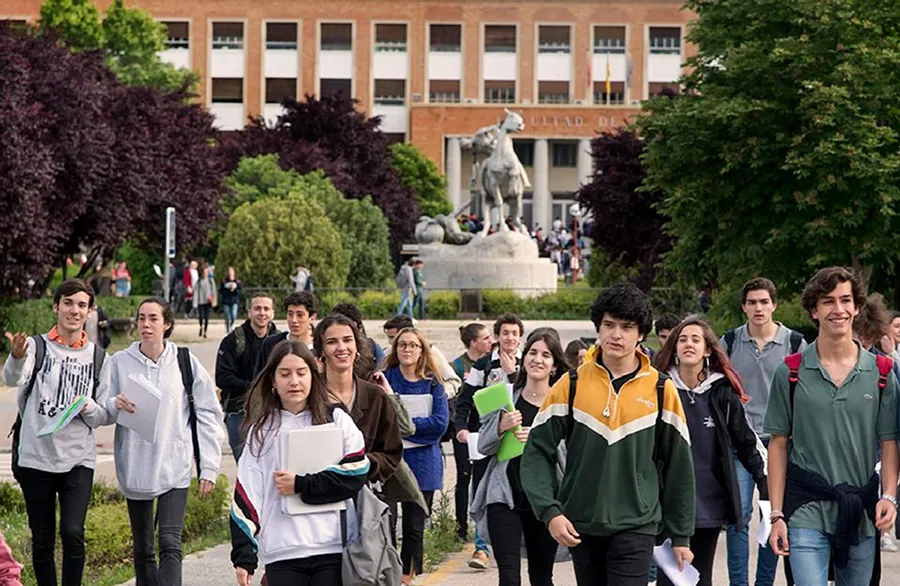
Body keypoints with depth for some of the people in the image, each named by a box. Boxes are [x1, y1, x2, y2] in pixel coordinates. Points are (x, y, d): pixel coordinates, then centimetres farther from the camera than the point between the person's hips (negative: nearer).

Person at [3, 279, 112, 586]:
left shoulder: (98, 357, 8)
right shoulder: (36, 346, 0)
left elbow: (104, 416, 10)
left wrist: (87, 407, -14)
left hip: (78, 460, 1)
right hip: (35, 457, -1)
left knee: (73, 533, -14)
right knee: (42, 541, 6)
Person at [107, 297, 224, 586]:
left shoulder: (185, 362, 0)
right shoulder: (120, 362, 3)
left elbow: (208, 416, 4)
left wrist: (209, 467, -1)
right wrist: (115, 405, -17)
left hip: (174, 466, -2)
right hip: (134, 468, 2)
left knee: (170, 544, -15)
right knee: (142, 548, 11)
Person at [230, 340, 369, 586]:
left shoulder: (336, 420, 4)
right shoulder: (261, 430, 8)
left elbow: (354, 476, -5)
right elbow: (246, 494, 5)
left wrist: (301, 486, -11)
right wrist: (243, 555, -2)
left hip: (333, 549, -1)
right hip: (282, 553, 1)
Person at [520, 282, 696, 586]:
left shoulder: (661, 390, 0)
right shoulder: (571, 385, 0)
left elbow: (678, 466, 5)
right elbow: (538, 451, 1)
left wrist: (680, 536, 6)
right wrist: (550, 511, -11)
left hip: (636, 526, -2)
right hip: (582, 526, 2)